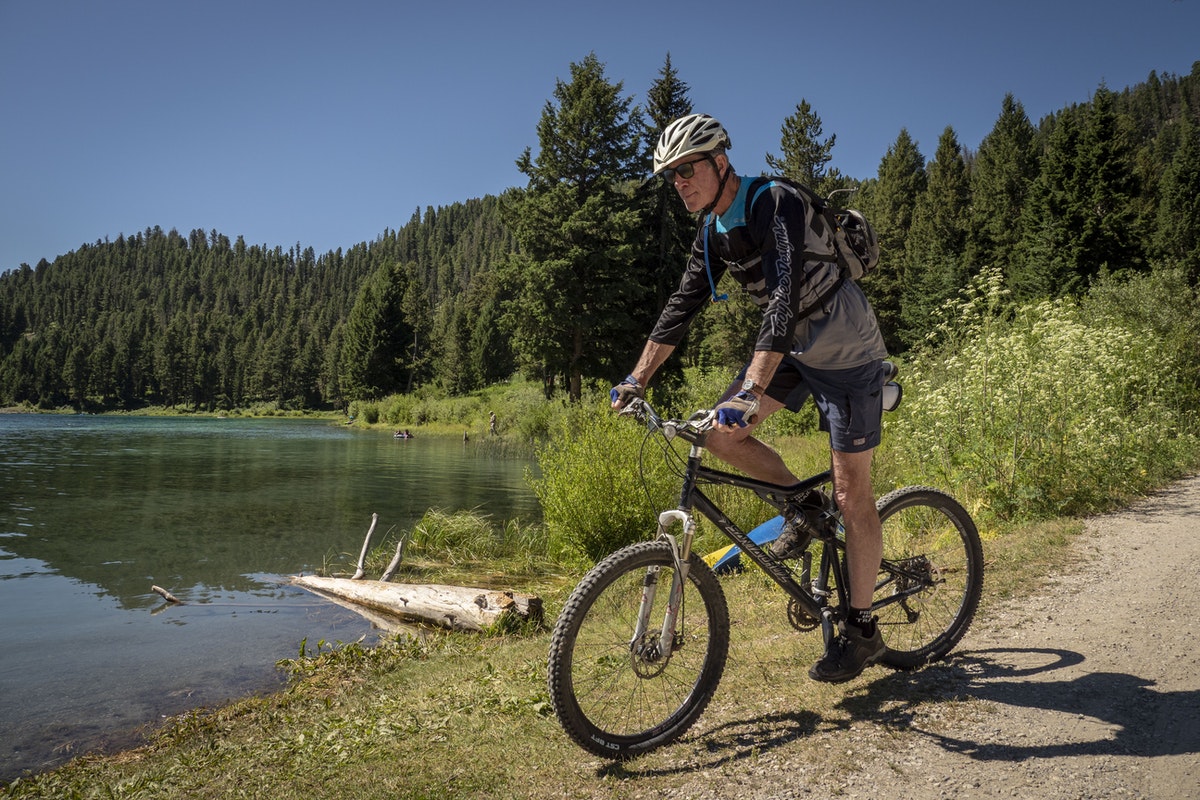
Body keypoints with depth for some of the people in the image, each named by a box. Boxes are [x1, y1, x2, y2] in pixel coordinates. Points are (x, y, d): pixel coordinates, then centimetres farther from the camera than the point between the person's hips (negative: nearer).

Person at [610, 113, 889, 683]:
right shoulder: (713, 233, 0)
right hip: (793, 346, 7)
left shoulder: (776, 205, -25)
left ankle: (861, 629, 10)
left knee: (851, 494, -4)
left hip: (845, 349, -7)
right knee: (721, 432, -8)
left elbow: (784, 298, -36)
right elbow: (682, 306, 2)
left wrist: (752, 390, -45)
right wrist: (636, 380, -4)